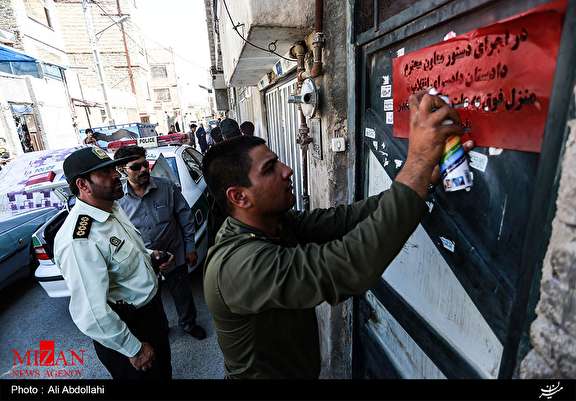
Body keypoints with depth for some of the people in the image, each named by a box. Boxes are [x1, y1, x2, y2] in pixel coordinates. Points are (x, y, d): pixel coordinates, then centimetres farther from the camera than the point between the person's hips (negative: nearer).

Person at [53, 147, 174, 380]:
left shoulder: (112, 208, -3)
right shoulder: (79, 240, -32)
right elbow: (92, 315, -31)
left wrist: (148, 255, -4)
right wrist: (134, 349, -19)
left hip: (152, 305, 8)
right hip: (126, 326, -8)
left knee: (164, 369, 29)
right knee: (146, 374, 20)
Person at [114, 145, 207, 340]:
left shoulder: (167, 187, -11)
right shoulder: (118, 199, -8)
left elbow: (185, 216, -4)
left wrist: (190, 247, -3)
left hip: (175, 257, 0)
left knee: (183, 295, 18)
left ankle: (188, 324, 46)